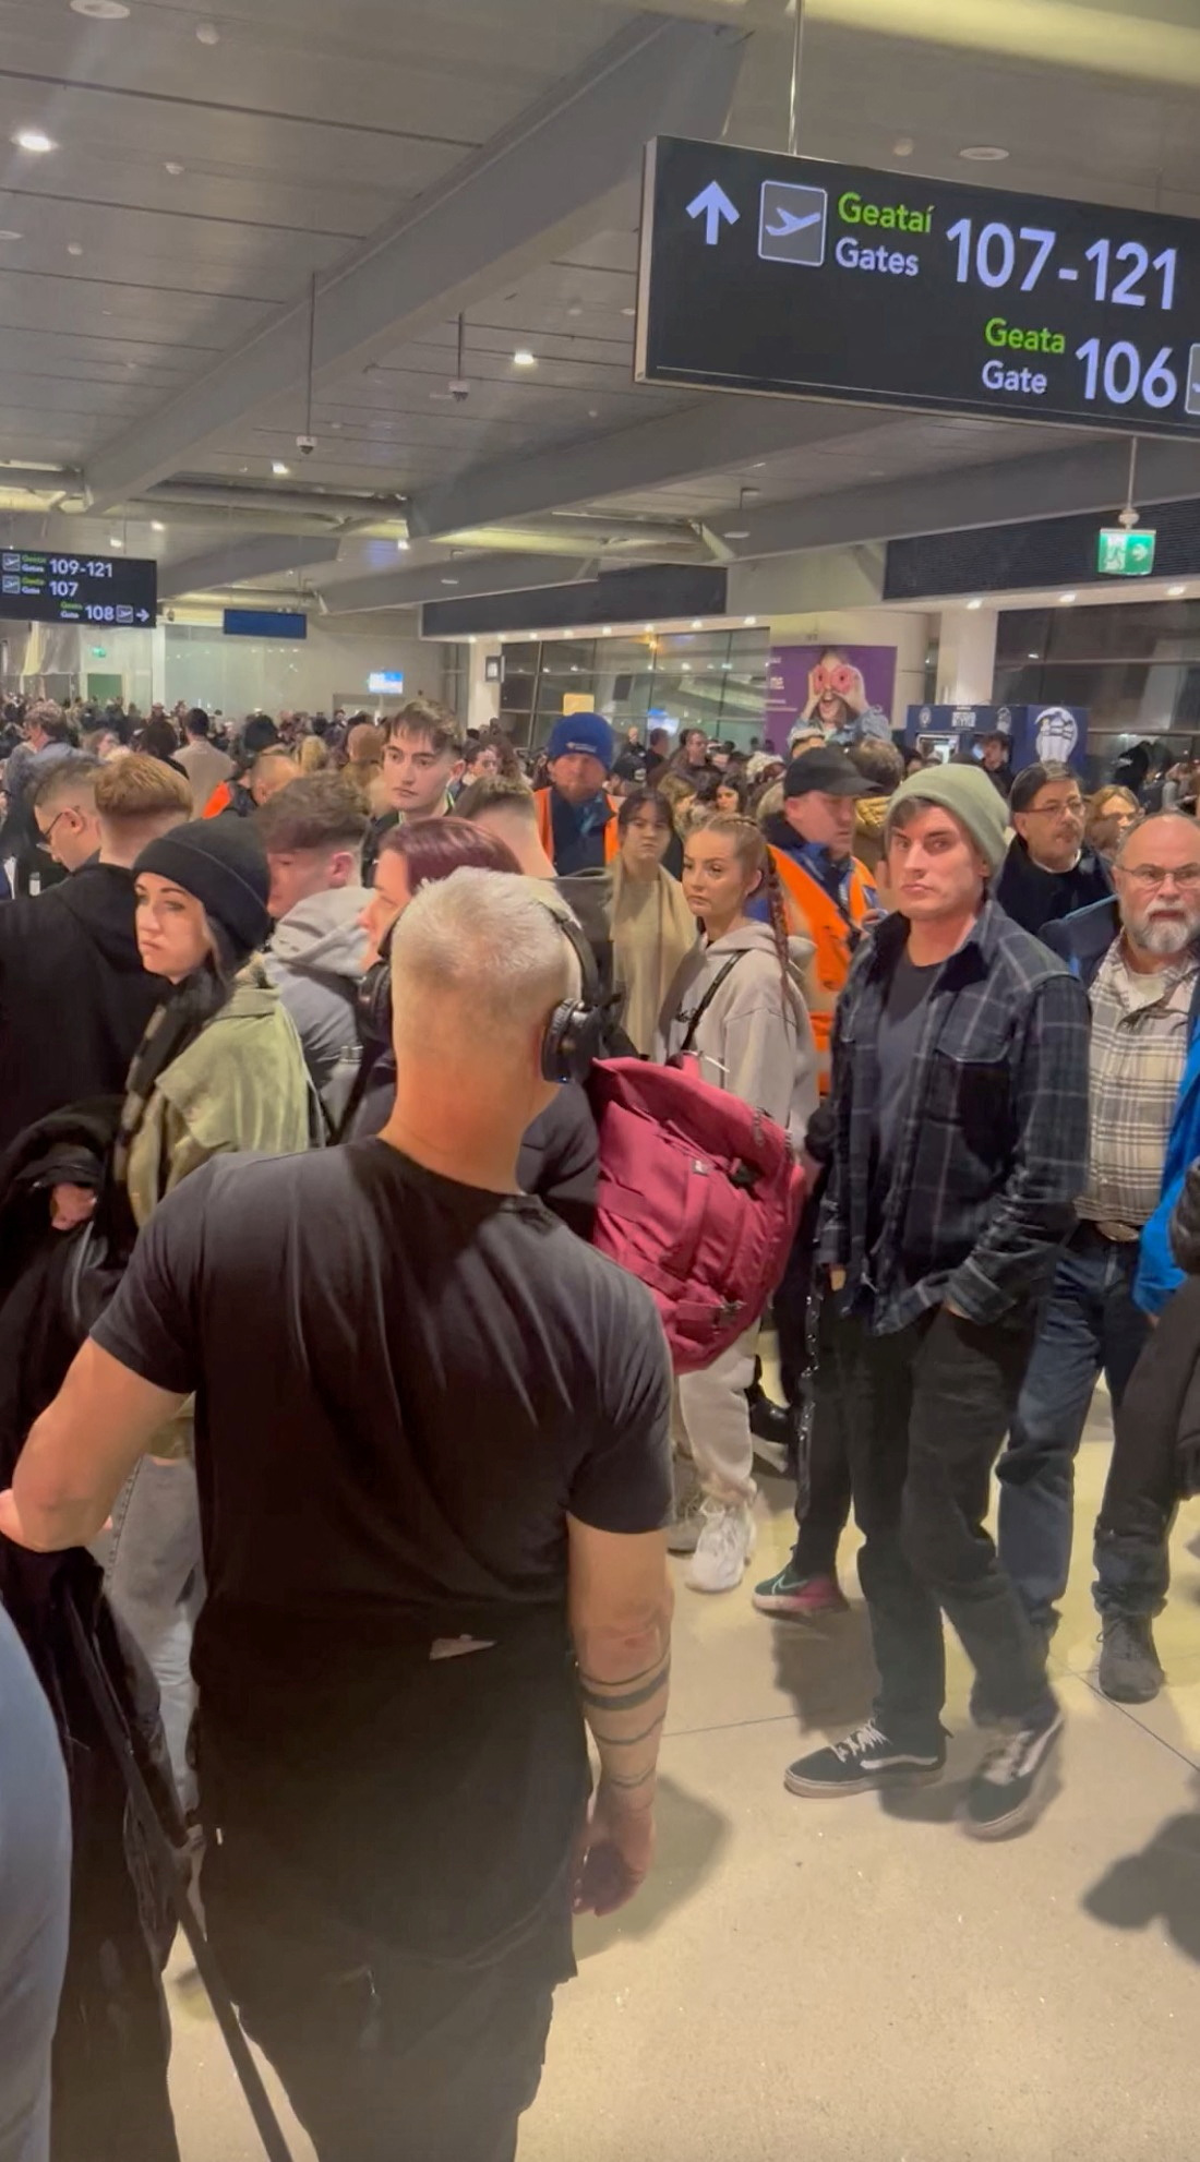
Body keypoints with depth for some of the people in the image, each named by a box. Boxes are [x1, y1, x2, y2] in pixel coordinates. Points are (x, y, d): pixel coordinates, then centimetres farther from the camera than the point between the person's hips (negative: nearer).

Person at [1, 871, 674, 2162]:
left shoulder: (223, 1218, -23)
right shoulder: (603, 1318, -24)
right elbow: (622, 1628, -13)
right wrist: (631, 1792, 8)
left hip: (276, 1814, 1)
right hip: (494, 1842, -1)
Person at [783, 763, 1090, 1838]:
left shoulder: (1037, 987, -13)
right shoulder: (871, 971, 5)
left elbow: (1049, 1178, -16)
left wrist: (968, 1294, -14)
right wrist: (838, 1254, 6)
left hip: (969, 1308, -6)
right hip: (873, 1297, 6)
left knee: (939, 1531, -1)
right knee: (884, 1524, 14)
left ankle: (1029, 1712, 25)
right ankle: (907, 1728, 33)